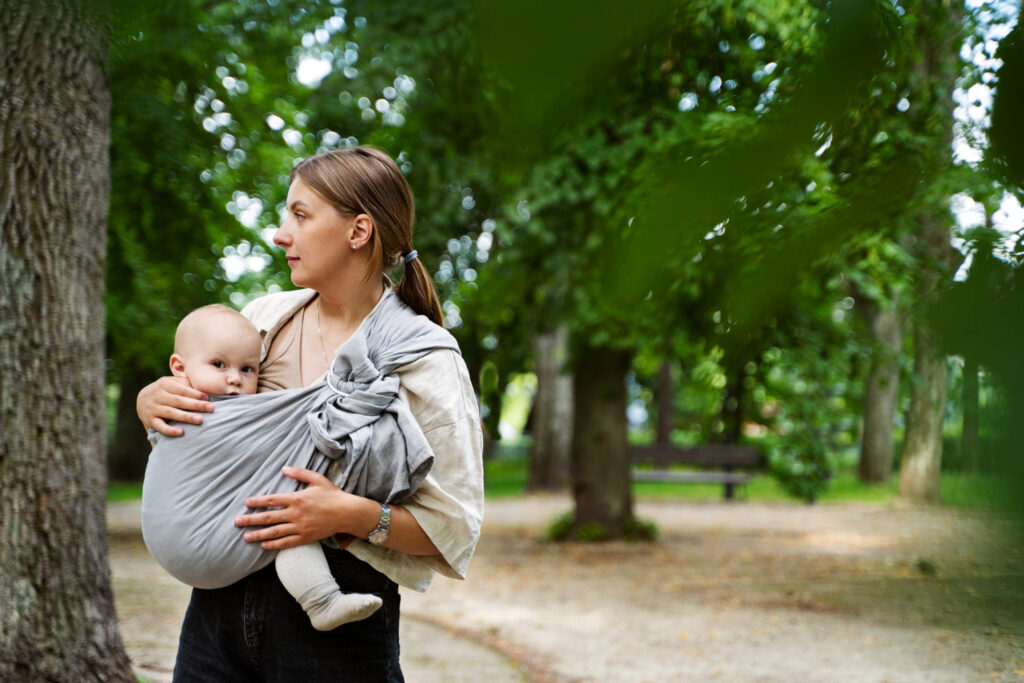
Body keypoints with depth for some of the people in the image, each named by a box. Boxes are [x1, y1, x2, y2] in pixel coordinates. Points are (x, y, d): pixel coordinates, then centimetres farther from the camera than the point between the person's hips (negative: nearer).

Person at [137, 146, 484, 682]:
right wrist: (151, 400, -3)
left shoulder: (426, 362, -7)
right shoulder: (267, 318, 6)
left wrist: (353, 515, -23)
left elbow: (453, 529, -8)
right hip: (219, 598, 5)